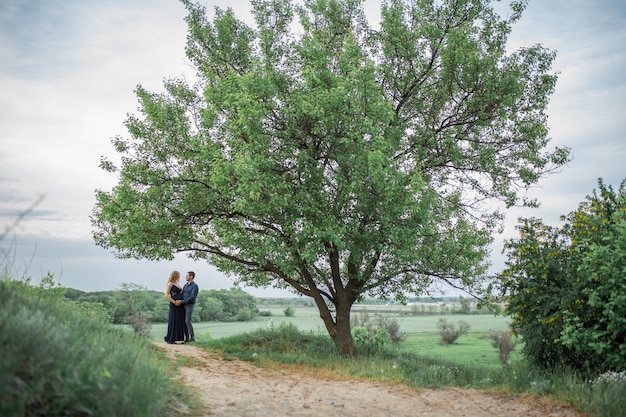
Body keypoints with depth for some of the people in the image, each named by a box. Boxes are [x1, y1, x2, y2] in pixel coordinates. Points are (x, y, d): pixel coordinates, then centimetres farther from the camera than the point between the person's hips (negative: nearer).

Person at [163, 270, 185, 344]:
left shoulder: (178, 284, 19)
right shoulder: (170, 284, -4)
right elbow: (166, 295, -11)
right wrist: (174, 302, -16)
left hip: (180, 305, 8)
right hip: (174, 305, -8)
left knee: (179, 322, 6)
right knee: (173, 322, -5)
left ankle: (174, 338, 11)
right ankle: (170, 339, 2)